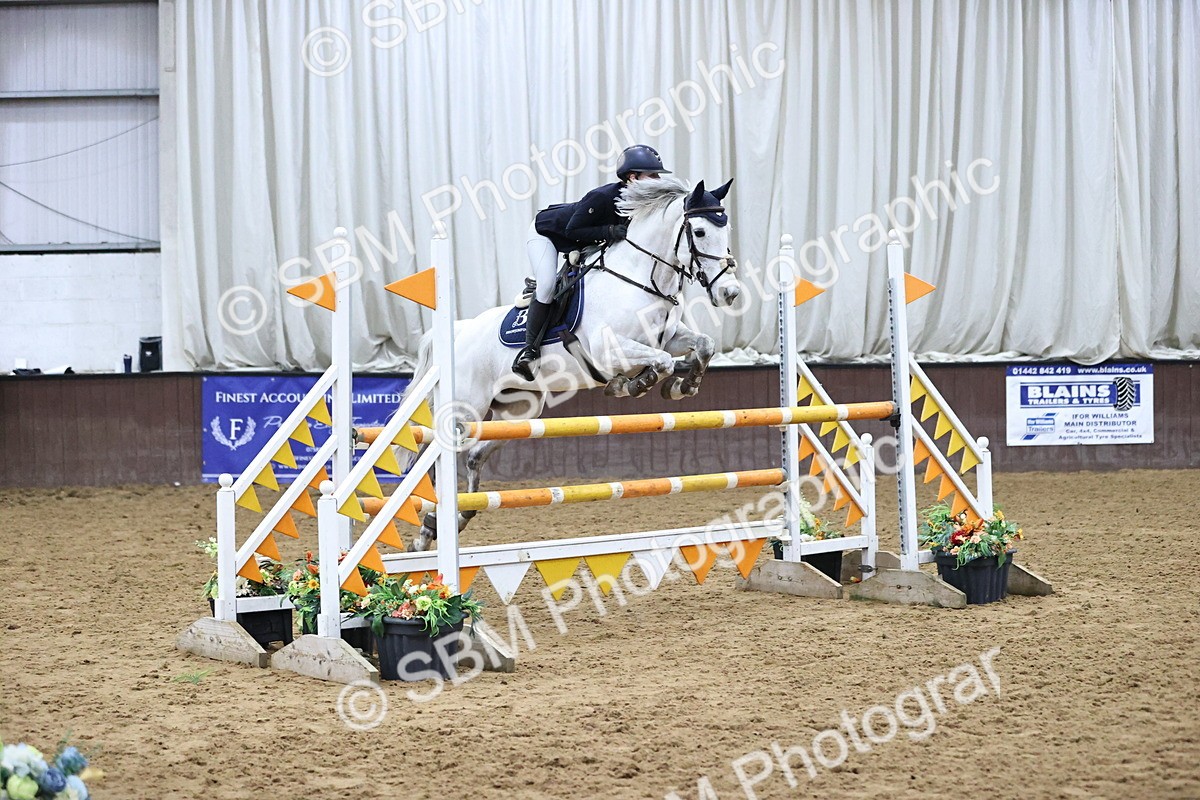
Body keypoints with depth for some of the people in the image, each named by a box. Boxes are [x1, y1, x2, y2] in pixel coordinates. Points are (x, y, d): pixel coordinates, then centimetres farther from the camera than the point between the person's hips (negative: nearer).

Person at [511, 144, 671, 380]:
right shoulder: (601, 197, -38)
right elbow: (573, 230, -31)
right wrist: (609, 232, -40)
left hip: (582, 245, 8)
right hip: (546, 233, -8)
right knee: (547, 286, -25)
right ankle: (529, 348, -15)